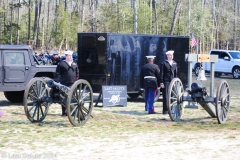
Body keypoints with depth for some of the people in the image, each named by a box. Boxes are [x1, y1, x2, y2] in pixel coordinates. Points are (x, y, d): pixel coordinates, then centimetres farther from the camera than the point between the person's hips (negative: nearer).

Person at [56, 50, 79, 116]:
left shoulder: (74, 64, 15)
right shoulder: (61, 64, -1)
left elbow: (77, 72, 22)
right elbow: (58, 72, 1)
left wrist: (76, 79, 13)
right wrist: (60, 79, -4)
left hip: (73, 83, 5)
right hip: (65, 84, -5)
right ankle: (64, 112, 1)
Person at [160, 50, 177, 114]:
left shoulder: (174, 63, 13)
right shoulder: (164, 63, -1)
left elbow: (175, 73, 17)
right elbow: (161, 74, -3)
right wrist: (161, 83, -8)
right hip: (166, 82, -4)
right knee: (166, 96, -5)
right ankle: (165, 110, -1)